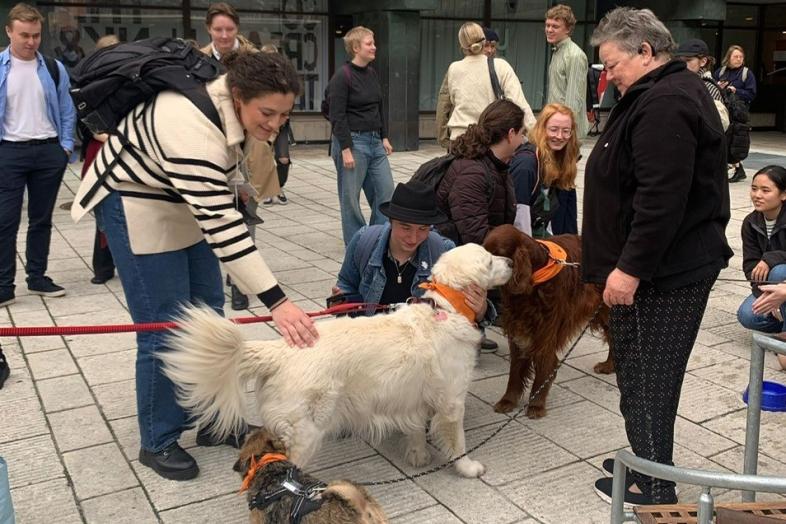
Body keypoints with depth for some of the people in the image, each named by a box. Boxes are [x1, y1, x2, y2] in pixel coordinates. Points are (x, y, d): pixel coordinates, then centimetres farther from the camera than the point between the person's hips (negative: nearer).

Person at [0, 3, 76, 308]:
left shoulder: (53, 68, 4)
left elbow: (66, 110, 9)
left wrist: (65, 146, 0)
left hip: (49, 151, 2)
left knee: (42, 219, 11)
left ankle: (37, 278, 22)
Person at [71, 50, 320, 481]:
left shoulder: (237, 106, -10)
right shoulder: (193, 125, -37)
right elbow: (219, 223, -42)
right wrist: (276, 301, -44)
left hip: (188, 205, 9)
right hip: (137, 206, -8)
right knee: (167, 328, -7)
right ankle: (158, 443, 11)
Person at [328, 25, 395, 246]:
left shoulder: (372, 73, 11)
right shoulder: (342, 76, -11)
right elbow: (337, 116, -14)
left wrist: (384, 137, 13)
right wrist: (345, 149, -17)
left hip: (375, 141, 7)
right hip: (352, 141, -7)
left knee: (386, 191, 6)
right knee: (351, 197, 3)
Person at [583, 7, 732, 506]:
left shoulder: (664, 104, -18)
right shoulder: (675, 91, 17)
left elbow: (661, 199, -26)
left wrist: (630, 267, -22)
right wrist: (629, 263, 22)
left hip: (662, 273, -11)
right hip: (677, 263, 11)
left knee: (646, 378, 0)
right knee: (649, 373, 18)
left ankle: (653, 487, 14)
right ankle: (647, 461, 32)